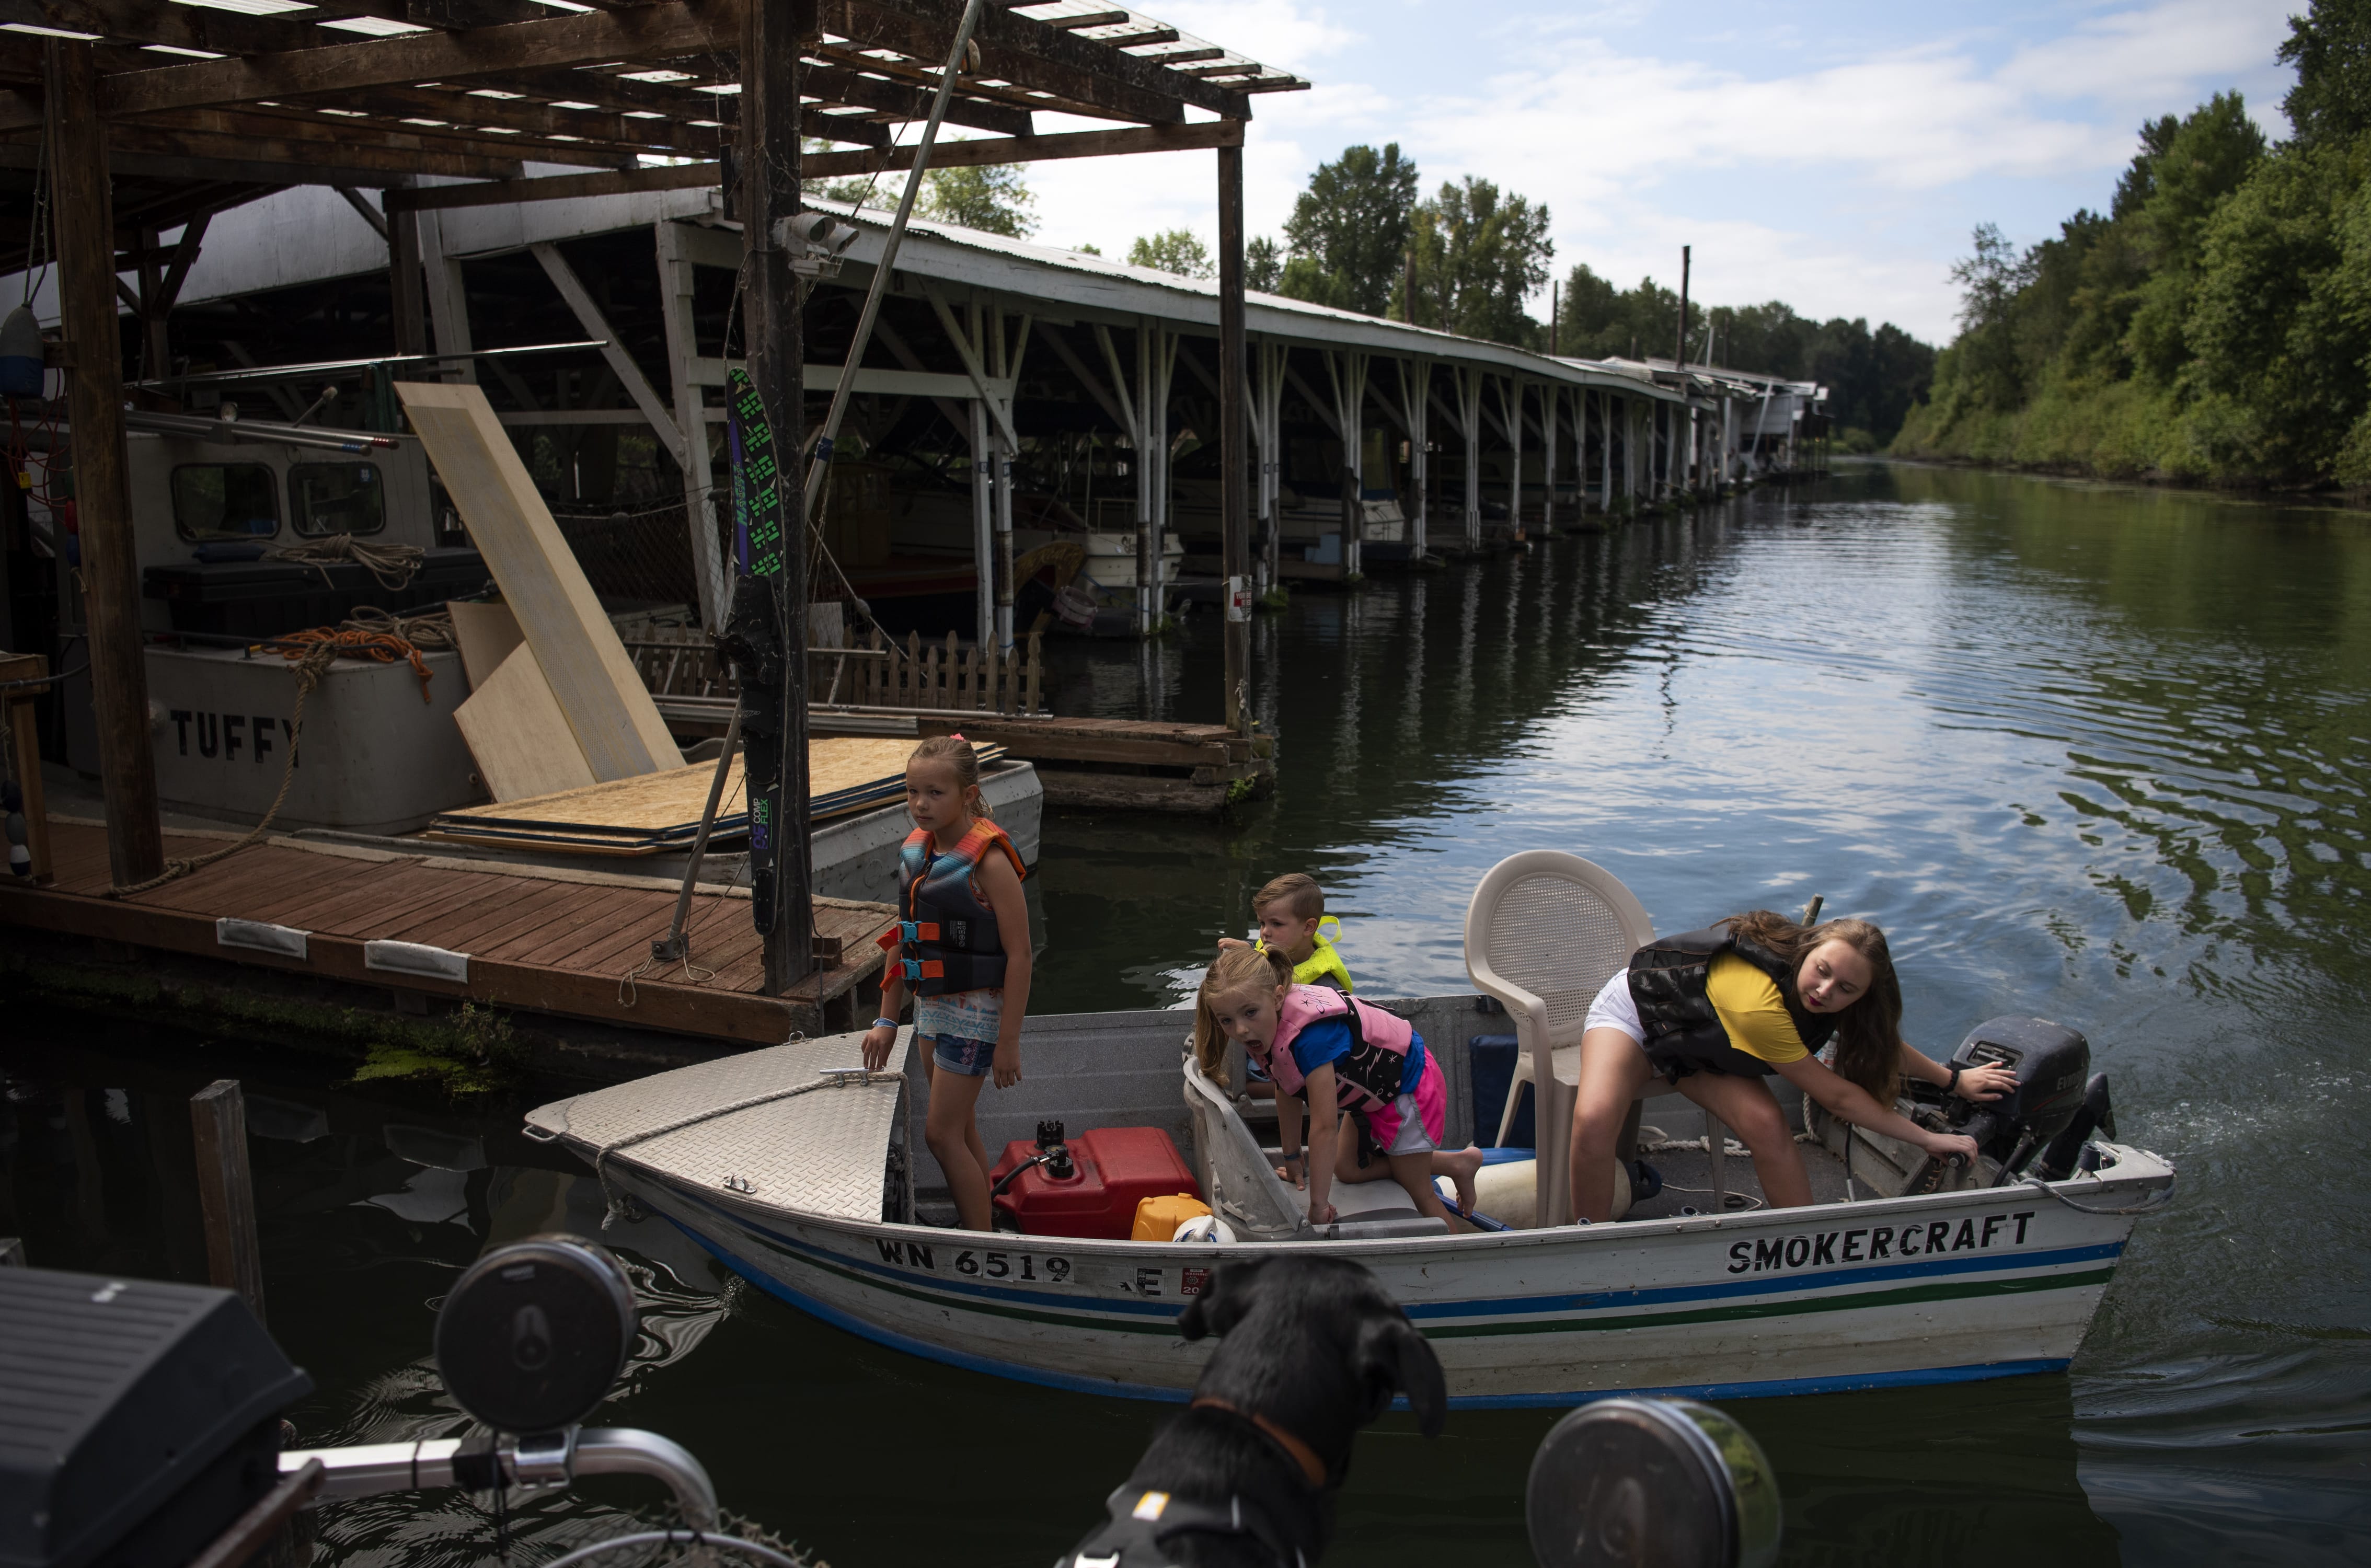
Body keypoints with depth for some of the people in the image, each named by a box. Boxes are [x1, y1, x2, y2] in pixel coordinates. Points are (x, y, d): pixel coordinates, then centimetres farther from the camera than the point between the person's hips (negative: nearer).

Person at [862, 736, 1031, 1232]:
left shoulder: (988, 861, -19)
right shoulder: (915, 851, 4)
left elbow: (1019, 955, -18)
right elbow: (902, 940, 13)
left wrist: (1008, 1042, -18)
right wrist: (887, 1020, 13)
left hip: (975, 1010, -8)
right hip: (930, 1006, 8)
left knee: (941, 1134, -5)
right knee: (961, 1130, 15)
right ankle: (977, 1225, 27)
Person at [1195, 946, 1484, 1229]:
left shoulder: (1310, 1036, -41)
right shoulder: (1266, 1028, -14)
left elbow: (1324, 1127, -39)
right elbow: (1285, 1097, 0)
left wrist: (1318, 1205, -34)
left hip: (1409, 1084, -9)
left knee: (1417, 1190, 3)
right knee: (1347, 1169, 16)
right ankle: (1458, 1163, 27)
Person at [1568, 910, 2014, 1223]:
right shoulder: (1760, 1005, -42)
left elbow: (1881, 1040, 7)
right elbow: (1836, 1095, -29)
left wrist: (1953, 1079, 14)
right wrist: (1927, 1139, -21)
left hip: (1699, 1041, 7)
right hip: (1635, 1009, -6)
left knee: (1768, 1125, -21)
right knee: (1594, 1121, -34)